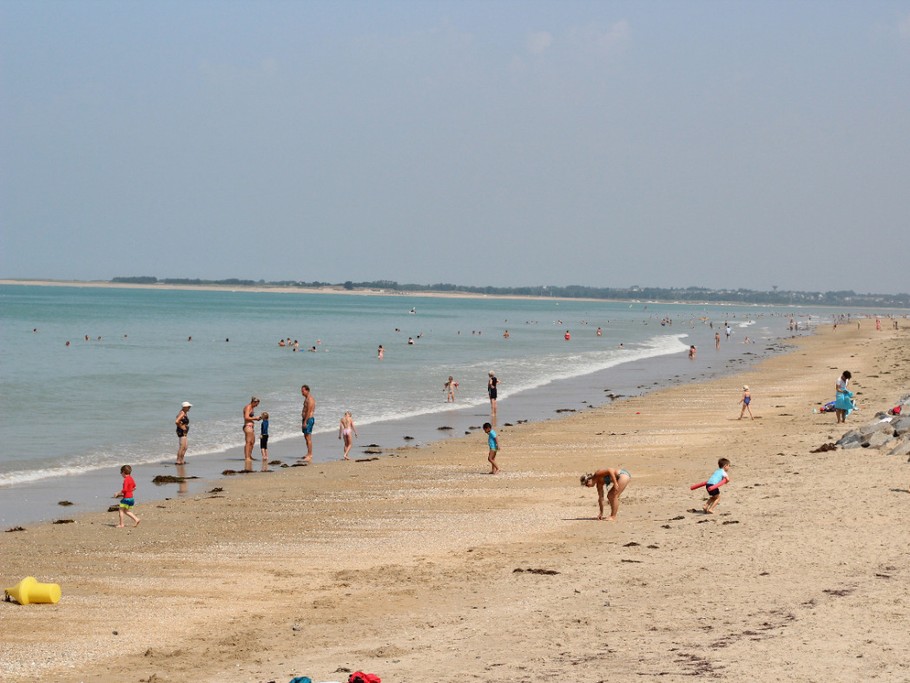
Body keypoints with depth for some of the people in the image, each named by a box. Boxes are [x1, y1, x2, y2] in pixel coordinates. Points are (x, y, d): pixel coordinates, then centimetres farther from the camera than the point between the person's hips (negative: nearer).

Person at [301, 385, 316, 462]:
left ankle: (310, 455, -12)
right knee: (306, 437, 14)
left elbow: (309, 411, -21)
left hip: (309, 419, -11)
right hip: (305, 419, 11)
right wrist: (303, 420, 20)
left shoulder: (310, 399, -16)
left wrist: (305, 422, -24)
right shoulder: (306, 399, 16)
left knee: (308, 437, -11)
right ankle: (309, 454, 21)